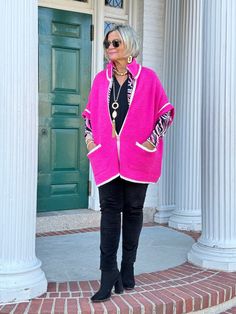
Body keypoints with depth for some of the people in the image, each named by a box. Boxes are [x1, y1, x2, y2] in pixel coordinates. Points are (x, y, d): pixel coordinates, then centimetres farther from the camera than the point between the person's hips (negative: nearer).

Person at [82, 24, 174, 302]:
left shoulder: (147, 77, 2)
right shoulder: (101, 79, 10)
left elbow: (165, 112, 3)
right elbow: (89, 113, 18)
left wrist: (152, 139, -8)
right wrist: (88, 137, 3)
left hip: (137, 155, -1)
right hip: (106, 155, 2)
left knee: (133, 209, 7)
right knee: (109, 209, -4)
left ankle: (127, 269, 20)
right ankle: (109, 275, -3)